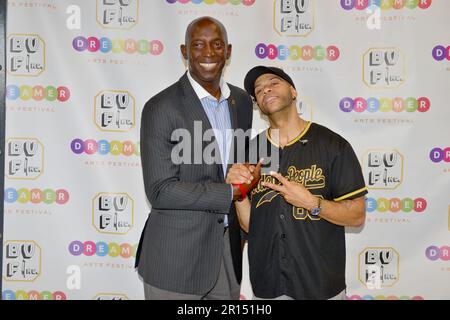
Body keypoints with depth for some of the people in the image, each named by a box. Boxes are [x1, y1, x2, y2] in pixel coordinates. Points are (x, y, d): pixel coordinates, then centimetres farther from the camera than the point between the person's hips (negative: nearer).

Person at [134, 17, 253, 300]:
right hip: (176, 257, -5)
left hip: (229, 250, 6)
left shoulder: (242, 101, 4)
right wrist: (232, 192, -17)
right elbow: (160, 191, -19)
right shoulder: (161, 108, -14)